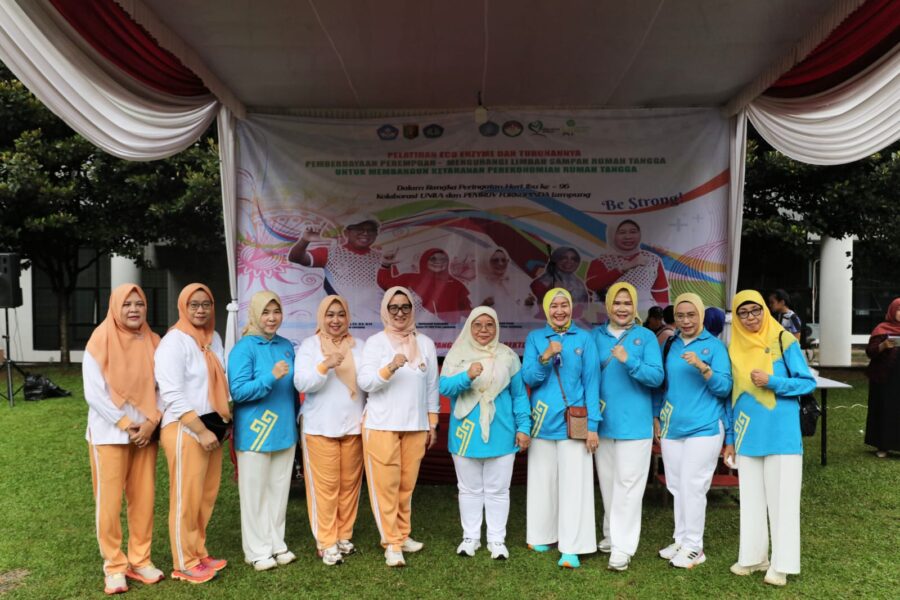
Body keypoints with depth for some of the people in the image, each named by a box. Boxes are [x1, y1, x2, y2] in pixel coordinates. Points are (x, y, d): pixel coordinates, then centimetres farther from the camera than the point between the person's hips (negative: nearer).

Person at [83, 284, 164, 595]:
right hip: (109, 433, -3)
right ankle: (114, 566, 14)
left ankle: (139, 560, 19)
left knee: (143, 498, 7)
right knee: (109, 501, 1)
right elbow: (94, 393, -11)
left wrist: (151, 422, -10)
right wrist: (126, 424, -14)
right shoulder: (100, 340, -7)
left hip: (146, 432, 3)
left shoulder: (153, 342, 4)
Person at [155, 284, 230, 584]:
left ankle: (198, 553, 27)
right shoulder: (174, 342, -12)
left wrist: (224, 420, 14)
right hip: (185, 429, -7)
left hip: (212, 426, 7)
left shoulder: (214, 339, 11)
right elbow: (173, 395, -18)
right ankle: (184, 564, 14)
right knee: (186, 498, 1)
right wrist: (201, 431, -19)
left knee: (207, 494, 13)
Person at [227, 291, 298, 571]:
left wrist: (297, 419, 16)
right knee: (255, 493, 4)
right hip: (255, 433, -6)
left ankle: (276, 544, 26)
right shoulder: (244, 348, -11)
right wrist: (271, 377, -27)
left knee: (279, 490, 13)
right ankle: (257, 550, 18)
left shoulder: (286, 346, 8)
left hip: (285, 431, 6)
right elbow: (237, 391, -17)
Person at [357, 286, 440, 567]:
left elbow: (432, 386, 10)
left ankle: (403, 536, 26)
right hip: (382, 425, -3)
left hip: (415, 426, 3)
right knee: (386, 485, 0)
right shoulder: (375, 342, -2)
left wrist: (432, 424, 9)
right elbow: (365, 382, -11)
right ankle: (392, 544, 11)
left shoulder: (425, 343, 7)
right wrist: (390, 368, -27)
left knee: (407, 485, 11)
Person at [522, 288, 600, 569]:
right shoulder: (535, 338, 4)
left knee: (574, 484, -1)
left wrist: (592, 425, -5)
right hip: (542, 421, 2)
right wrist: (545, 357, -21)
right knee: (542, 481, 11)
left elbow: (591, 382, -1)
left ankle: (571, 548, 7)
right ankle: (543, 535, 29)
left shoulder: (584, 339, 0)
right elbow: (528, 378, -4)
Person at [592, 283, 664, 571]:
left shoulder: (646, 337, -3)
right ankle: (611, 534, 31)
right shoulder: (597, 335, 5)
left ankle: (623, 546, 6)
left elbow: (657, 377, -11)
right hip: (603, 421, 4)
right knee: (607, 482, 14)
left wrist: (629, 361, -25)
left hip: (634, 422, -3)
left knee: (628, 483, -1)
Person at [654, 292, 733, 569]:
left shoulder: (714, 346, -4)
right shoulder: (669, 345, 9)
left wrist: (702, 366, -24)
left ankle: (694, 547, 12)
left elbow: (724, 388, -9)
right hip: (672, 427, 5)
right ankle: (681, 540, 26)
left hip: (703, 428, -5)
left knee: (693, 487, -2)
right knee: (677, 487, 12)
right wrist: (657, 417, 14)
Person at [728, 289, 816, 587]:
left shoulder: (784, 341, -5)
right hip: (748, 435, 4)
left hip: (781, 433, -4)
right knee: (751, 497, 11)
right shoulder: (734, 347, 7)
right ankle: (753, 556, 22)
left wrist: (772, 381, -19)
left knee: (781, 498, 2)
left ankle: (781, 564, 13)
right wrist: (730, 435, 11)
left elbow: (808, 382, -4)